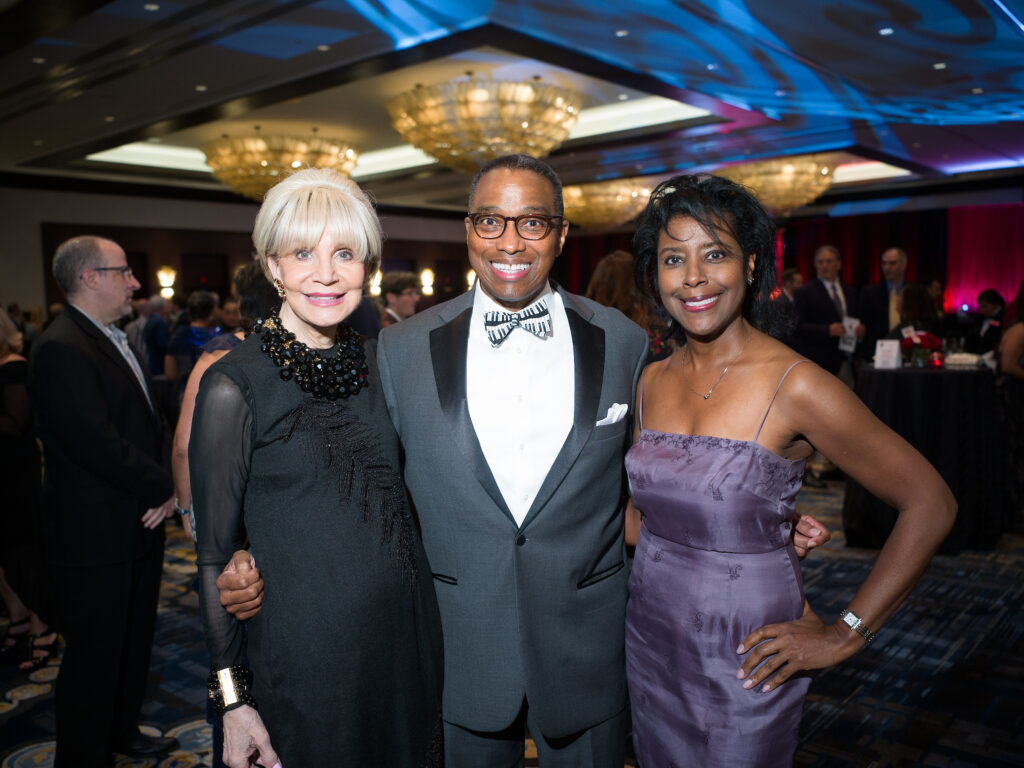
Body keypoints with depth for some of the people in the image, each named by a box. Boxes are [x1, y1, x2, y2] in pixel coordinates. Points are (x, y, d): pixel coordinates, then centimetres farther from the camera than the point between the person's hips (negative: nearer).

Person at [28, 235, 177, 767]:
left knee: (134, 638, 23)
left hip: (138, 521, 10)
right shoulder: (61, 349, -20)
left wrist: (162, 487, -3)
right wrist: (164, 487, -14)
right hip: (96, 534, -9)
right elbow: (99, 445, -26)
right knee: (94, 653, 6)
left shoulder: (115, 341, 12)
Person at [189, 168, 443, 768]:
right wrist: (232, 698, -9)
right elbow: (216, 554, -9)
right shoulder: (234, 385, -14)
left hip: (410, 636, 5)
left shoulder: (378, 362, 1)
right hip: (306, 656, -5)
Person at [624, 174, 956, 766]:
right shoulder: (653, 382, 0)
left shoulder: (795, 386, -18)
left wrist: (845, 635, -12)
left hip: (744, 660, -5)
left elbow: (931, 504, -14)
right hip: (650, 641, 5)